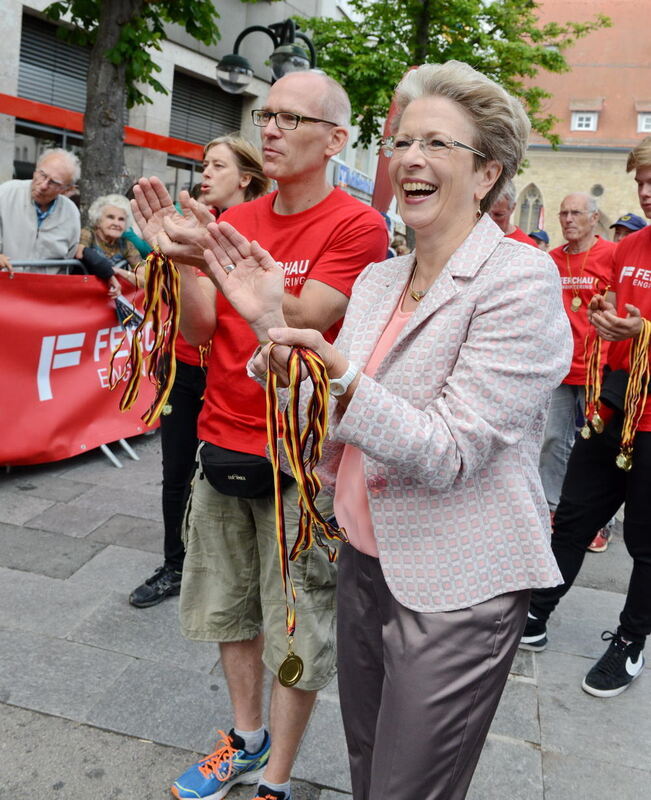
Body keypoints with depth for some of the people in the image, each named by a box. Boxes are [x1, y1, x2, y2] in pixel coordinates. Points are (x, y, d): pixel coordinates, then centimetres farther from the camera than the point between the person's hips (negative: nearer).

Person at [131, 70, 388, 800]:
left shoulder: (357, 226, -10)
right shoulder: (235, 220, 7)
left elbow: (300, 324, -20)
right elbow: (200, 330, 2)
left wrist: (217, 257, -27)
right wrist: (183, 259, -14)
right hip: (222, 444, 6)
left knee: (297, 627, 8)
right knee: (229, 606, 20)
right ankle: (246, 739, 43)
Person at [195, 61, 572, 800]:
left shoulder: (519, 279, -16)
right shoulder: (377, 278, 5)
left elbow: (450, 454, -21)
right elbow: (335, 426, 5)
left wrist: (339, 376, -33)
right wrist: (275, 330, -7)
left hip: (455, 592, -6)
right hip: (366, 564, 7)